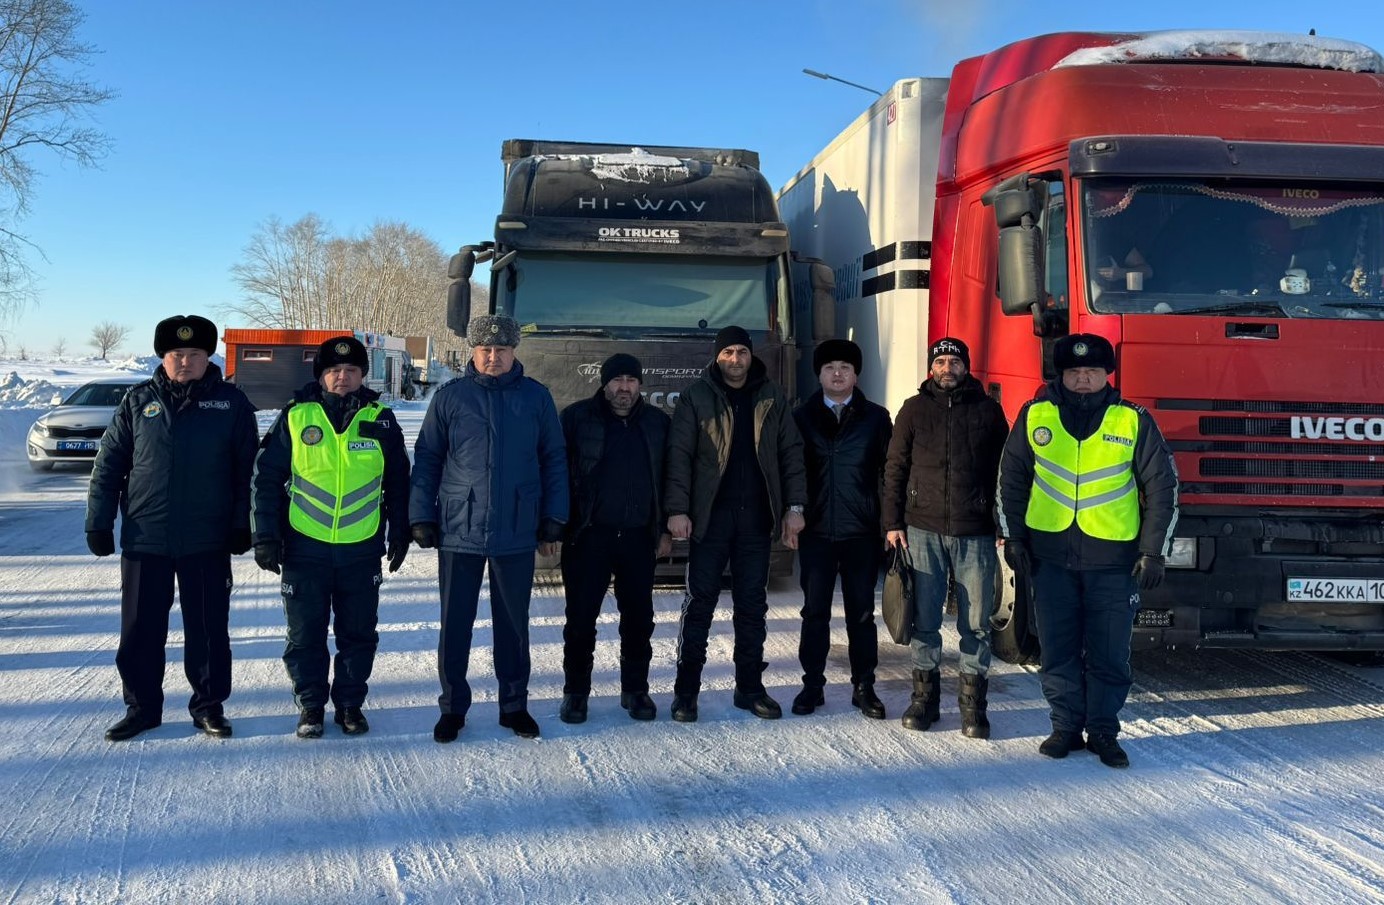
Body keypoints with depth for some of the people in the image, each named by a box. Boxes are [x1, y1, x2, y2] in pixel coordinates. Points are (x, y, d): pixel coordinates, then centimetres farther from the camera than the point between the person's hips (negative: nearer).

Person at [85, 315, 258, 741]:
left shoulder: (232, 403, 1)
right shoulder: (138, 402, 5)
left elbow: (247, 470, 2)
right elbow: (108, 465, 6)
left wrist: (242, 524, -3)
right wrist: (99, 522, 1)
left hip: (207, 542, -1)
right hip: (144, 539, 2)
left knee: (209, 629, 7)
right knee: (140, 629, 8)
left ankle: (209, 705, 20)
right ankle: (142, 706, 23)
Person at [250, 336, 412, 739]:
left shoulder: (380, 420, 2)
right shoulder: (296, 416, -2)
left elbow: (397, 481, 11)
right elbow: (267, 476, 2)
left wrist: (399, 534, 10)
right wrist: (265, 535, -2)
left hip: (362, 549, 1)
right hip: (304, 547, -1)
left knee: (358, 633, 9)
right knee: (305, 634, 7)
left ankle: (350, 703, 24)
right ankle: (310, 705, 22)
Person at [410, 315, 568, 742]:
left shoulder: (536, 397, 3)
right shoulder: (450, 397, 1)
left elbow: (554, 460, 7)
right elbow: (426, 459, 4)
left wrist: (553, 519, 3)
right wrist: (422, 516, -1)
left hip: (517, 533, 1)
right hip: (459, 531, 0)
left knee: (513, 623, 11)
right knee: (455, 624, 7)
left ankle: (514, 705, 25)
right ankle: (453, 707, 22)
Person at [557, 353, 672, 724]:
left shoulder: (657, 423, 9)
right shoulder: (577, 417, 0)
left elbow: (668, 478, 12)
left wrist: (666, 530, 8)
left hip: (639, 537, 3)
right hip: (588, 536, -2)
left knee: (639, 618, 9)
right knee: (581, 617, 3)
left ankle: (635, 689, 23)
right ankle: (576, 690, 17)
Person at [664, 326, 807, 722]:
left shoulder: (771, 398, 8)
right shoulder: (696, 396, -1)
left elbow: (791, 452, 8)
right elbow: (679, 454, -6)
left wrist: (794, 506, 1)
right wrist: (677, 509, -13)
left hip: (756, 516, 3)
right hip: (710, 516, -3)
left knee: (752, 604, 10)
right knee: (700, 603, 1)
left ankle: (750, 687, 21)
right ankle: (686, 690, 10)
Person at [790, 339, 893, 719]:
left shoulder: (876, 417, 4)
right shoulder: (802, 417, 5)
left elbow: (889, 471, 4)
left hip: (861, 532, 0)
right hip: (815, 531, 0)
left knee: (861, 613, 7)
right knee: (814, 612, 7)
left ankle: (864, 687, 19)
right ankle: (812, 685, 18)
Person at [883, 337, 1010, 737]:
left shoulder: (988, 410, 9)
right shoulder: (915, 409, 10)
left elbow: (1004, 471, 9)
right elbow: (895, 469, 9)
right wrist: (893, 523, 1)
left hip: (976, 534, 0)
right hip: (923, 530, 1)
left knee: (976, 622, 2)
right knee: (924, 619, 4)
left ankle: (973, 703, 11)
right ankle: (925, 696, 16)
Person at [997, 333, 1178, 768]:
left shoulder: (1134, 422, 1)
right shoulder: (1035, 417, 4)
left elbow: (1161, 487, 5)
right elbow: (1012, 479, 11)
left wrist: (1152, 552, 0)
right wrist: (1013, 538, 6)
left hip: (1113, 558, -1)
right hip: (1050, 555, 1)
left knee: (1109, 654, 3)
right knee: (1057, 650, 8)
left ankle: (1103, 730, 18)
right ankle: (1065, 726, 21)